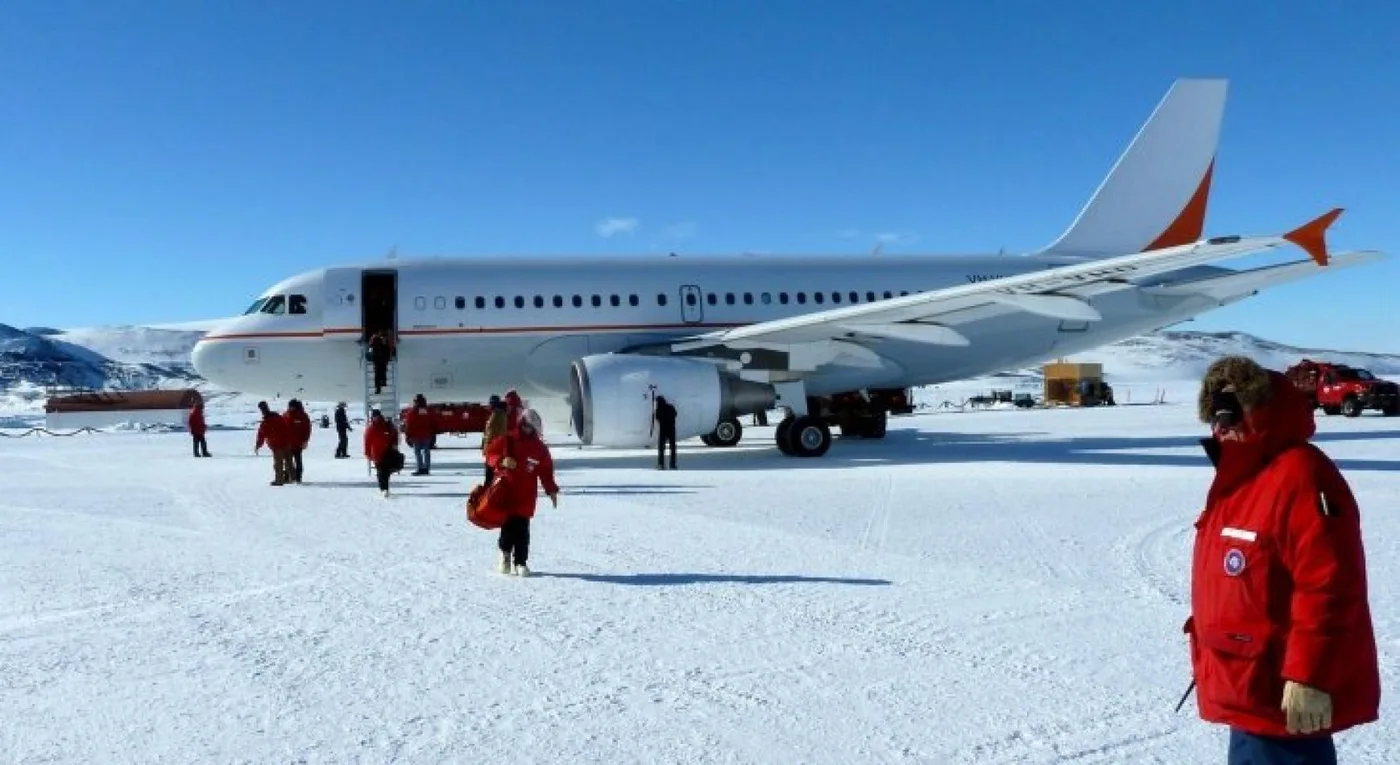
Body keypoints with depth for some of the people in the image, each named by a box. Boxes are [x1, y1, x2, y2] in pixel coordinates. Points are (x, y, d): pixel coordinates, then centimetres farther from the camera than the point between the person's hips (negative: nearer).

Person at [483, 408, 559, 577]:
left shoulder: (540, 448, 8)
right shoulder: (506, 441, 2)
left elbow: (546, 471, 10)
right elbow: (490, 454, 3)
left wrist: (551, 490, 4)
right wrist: (501, 461, -16)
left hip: (526, 495, 1)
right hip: (505, 492, -1)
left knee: (522, 530, -4)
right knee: (507, 525, 1)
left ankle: (521, 562, 3)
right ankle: (505, 553, 27)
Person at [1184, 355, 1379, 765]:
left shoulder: (1300, 477, -20)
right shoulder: (1240, 481, 12)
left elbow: (1328, 588, -26)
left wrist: (1309, 677, -26)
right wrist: (1209, 657, 24)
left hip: (1288, 699, -10)